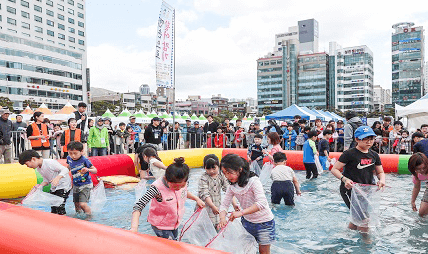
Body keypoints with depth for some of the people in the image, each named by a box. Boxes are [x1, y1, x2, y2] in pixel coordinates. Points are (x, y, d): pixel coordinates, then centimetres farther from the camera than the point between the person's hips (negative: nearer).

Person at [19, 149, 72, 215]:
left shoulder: (50, 163, -23)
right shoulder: (38, 168, 5)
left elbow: (65, 169, -25)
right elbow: (46, 180, 11)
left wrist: (58, 177, -40)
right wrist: (41, 185, -8)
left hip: (63, 185, -9)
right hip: (54, 188, 9)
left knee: (59, 207, -13)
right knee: (53, 208, 12)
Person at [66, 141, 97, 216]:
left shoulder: (84, 160, -22)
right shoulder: (69, 158, -5)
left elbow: (95, 170, -19)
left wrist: (88, 169, -36)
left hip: (85, 185, -6)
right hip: (75, 185, 6)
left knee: (82, 204, -16)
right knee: (76, 204, 17)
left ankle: (89, 216, 5)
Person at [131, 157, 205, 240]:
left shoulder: (183, 183, -16)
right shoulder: (157, 188, -34)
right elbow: (138, 206, -35)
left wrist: (197, 199, 8)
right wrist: (134, 228, -44)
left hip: (175, 223, 6)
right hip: (160, 226, -6)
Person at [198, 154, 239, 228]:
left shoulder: (221, 176, 0)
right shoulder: (203, 178, -13)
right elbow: (204, 194, -20)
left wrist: (234, 203, -14)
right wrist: (212, 206, -29)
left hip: (217, 206, 4)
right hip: (205, 207, -4)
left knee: (217, 227, 9)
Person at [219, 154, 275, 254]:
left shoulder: (253, 181, -26)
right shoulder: (232, 187, -7)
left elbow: (261, 203, -36)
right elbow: (224, 204, -7)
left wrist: (241, 212, -43)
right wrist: (222, 219, -27)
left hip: (264, 222, -5)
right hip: (247, 221, 5)